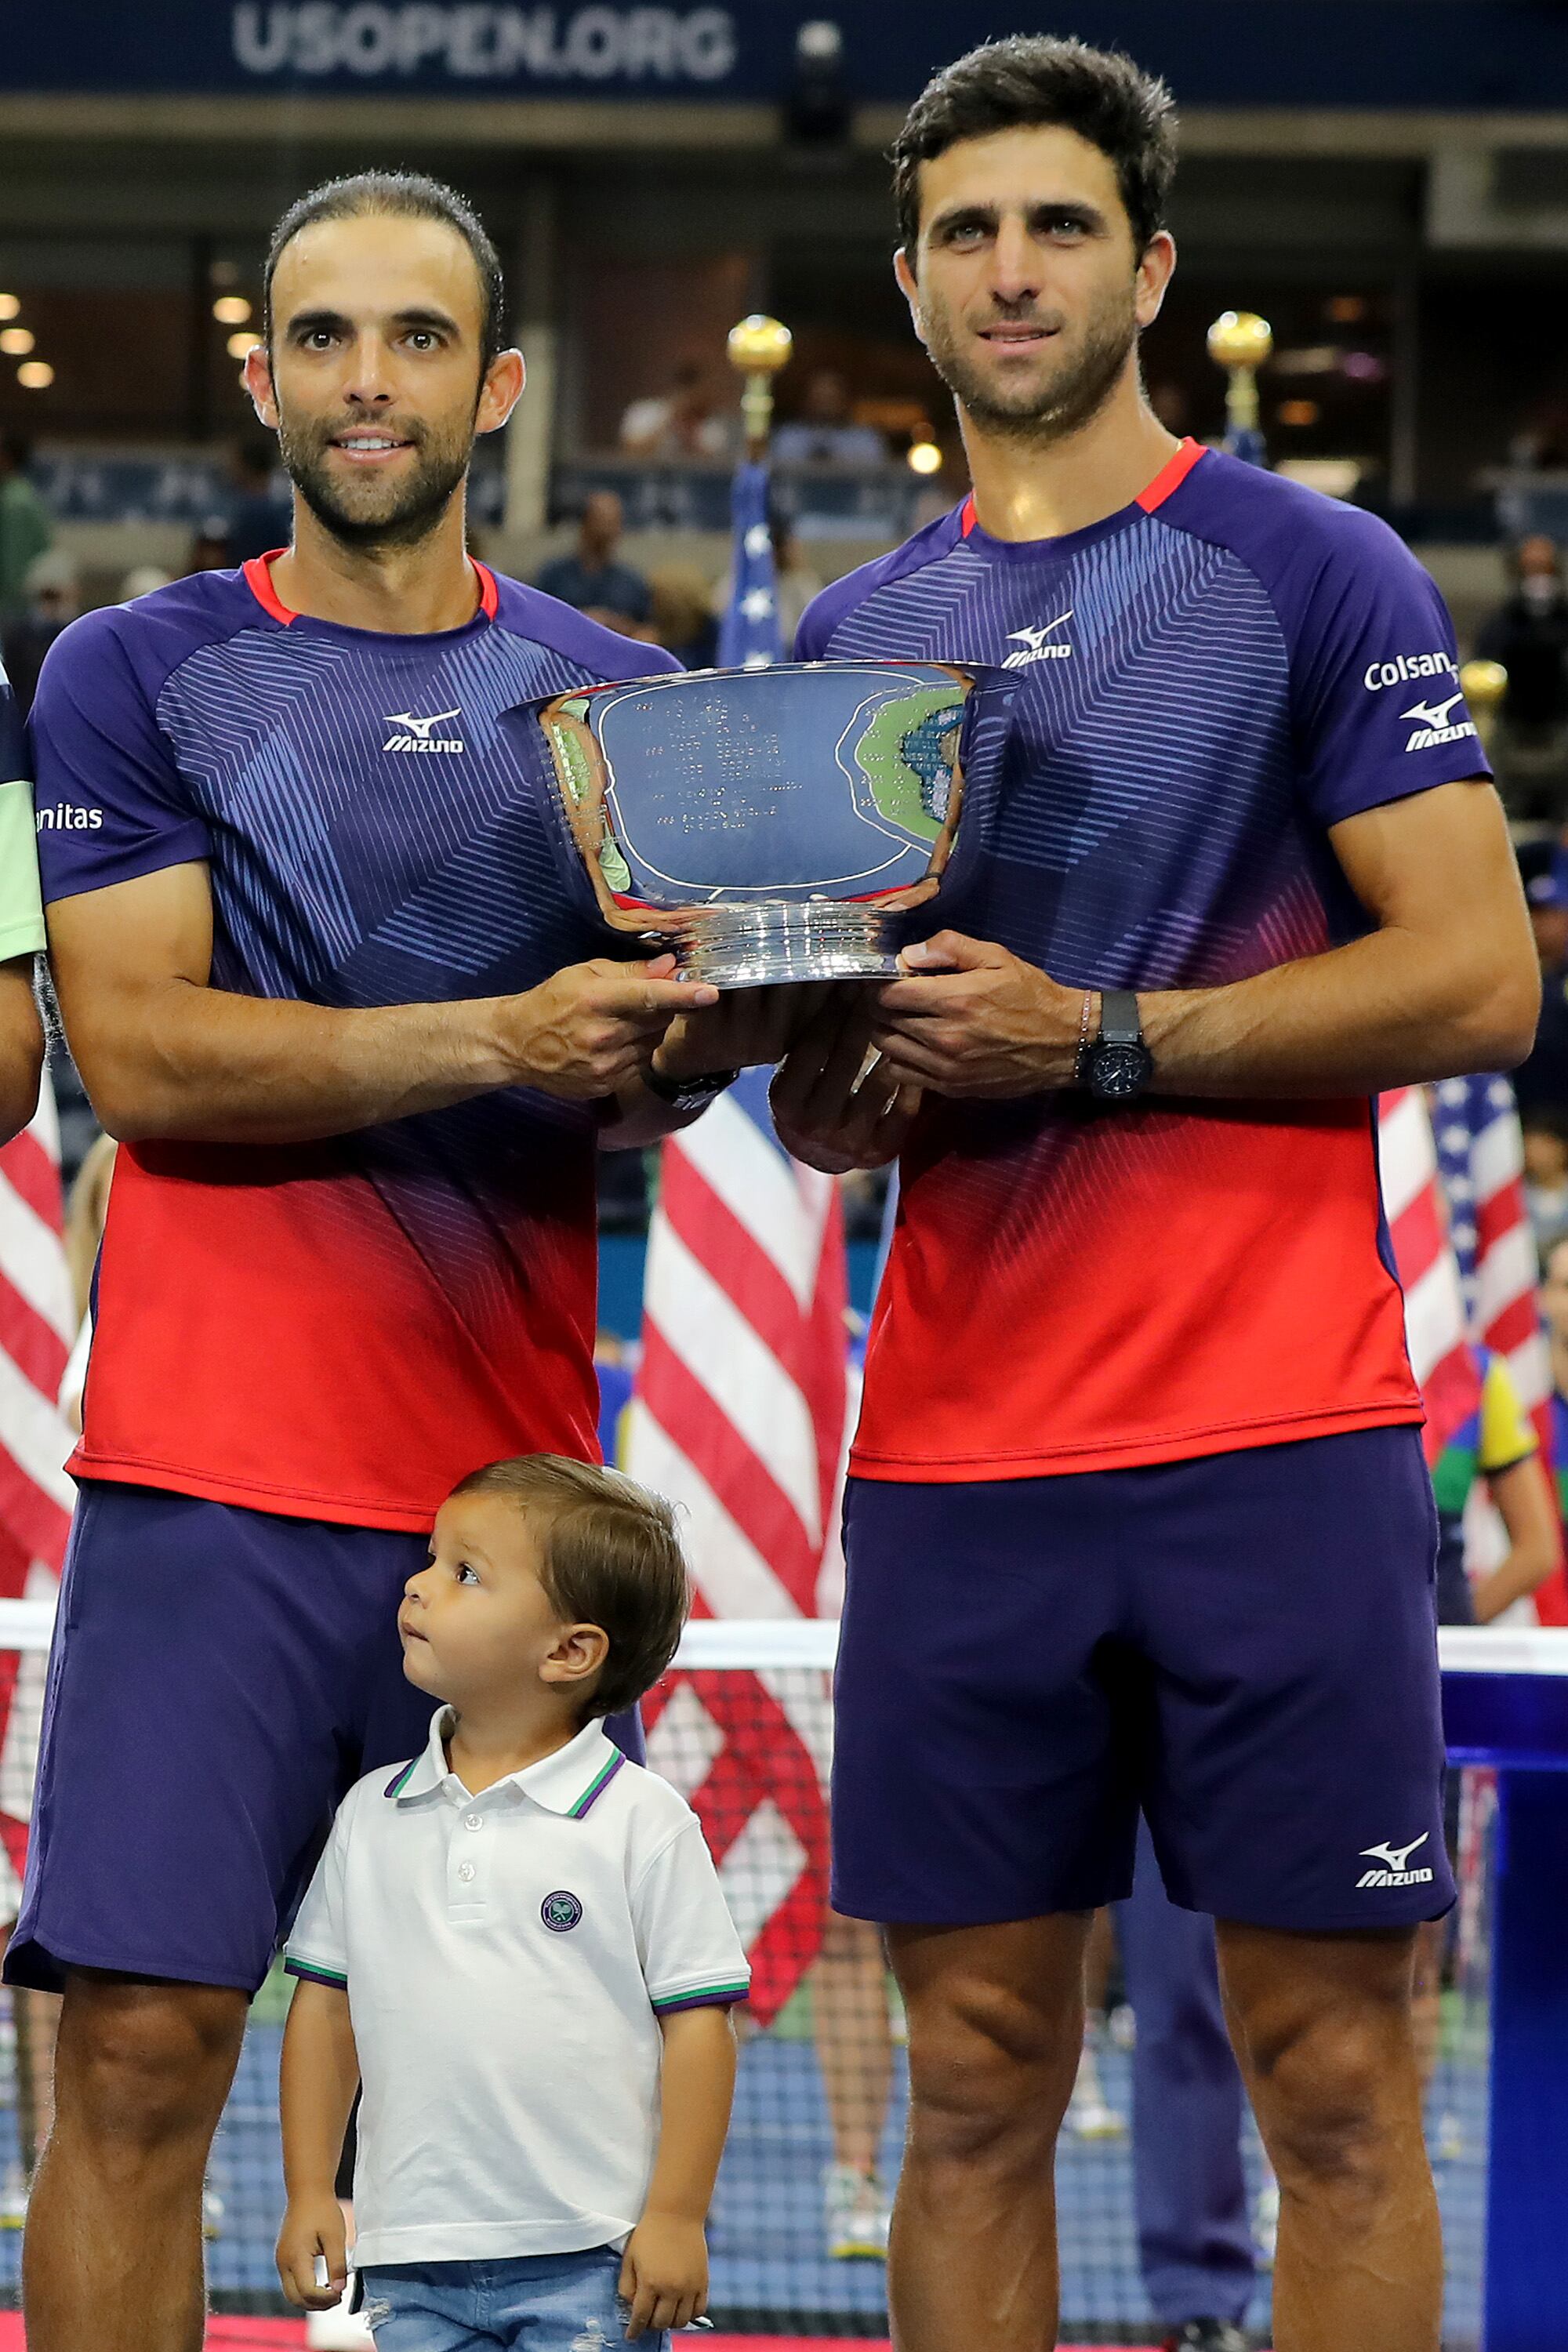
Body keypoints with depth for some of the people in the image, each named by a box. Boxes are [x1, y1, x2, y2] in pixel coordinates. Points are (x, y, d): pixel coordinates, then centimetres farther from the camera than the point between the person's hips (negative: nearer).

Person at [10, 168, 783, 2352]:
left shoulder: (621, 696, 14)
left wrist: (681, 1042, -10)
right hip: (211, 1482, -3)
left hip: (521, 1476, 3)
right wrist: (497, 1043, -17)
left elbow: (633, 1081, 15)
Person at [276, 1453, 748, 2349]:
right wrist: (309, 2192, 9)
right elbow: (327, 2005, 14)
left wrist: (678, 2215, -8)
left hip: (591, 2261, -4)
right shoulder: (373, 1815, 9)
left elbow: (699, 2022, -5)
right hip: (413, 2266, 4)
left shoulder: (640, 1821, -5)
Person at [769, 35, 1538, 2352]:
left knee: (1336, 2082, -2)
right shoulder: (856, 637, 15)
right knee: (975, 2086, 5)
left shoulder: (1314, 573, 1)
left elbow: (1475, 979, -7)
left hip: (1274, 1443, -4)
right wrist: (856, 1072, -6)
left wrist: (1090, 1039, -13)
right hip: (954, 1452, 4)